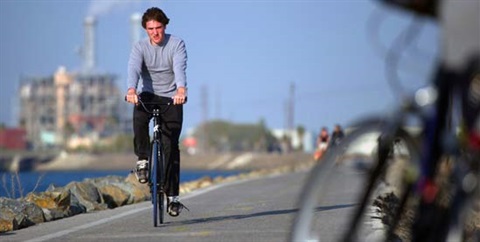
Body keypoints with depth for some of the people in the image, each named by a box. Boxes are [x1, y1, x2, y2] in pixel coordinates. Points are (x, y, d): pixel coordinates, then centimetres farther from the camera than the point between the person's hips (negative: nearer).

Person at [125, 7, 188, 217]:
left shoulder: (177, 44, -8)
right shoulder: (140, 47, -5)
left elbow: (180, 68, -25)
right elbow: (134, 68, -23)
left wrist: (181, 89, -46)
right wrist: (131, 89, -45)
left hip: (171, 98, -1)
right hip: (149, 95, 1)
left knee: (171, 146, -5)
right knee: (139, 118, -34)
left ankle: (172, 195, 0)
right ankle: (143, 159, -15)